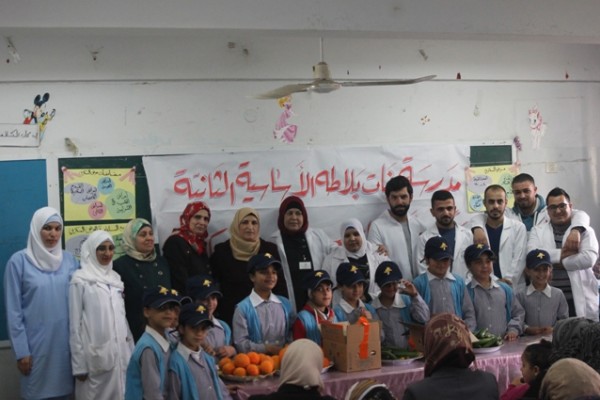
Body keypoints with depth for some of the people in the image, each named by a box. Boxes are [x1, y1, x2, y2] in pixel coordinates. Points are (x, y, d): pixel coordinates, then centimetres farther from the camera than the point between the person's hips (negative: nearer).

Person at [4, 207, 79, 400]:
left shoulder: (70, 260, 6)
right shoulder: (19, 261, -5)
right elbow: (13, 310, -5)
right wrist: (21, 351, -8)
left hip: (66, 342, 3)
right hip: (36, 344, -3)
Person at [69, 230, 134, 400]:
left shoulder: (115, 277, 13)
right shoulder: (80, 279, -4)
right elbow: (75, 323, -6)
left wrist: (131, 350, 13)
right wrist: (79, 363, -9)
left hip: (120, 353, 5)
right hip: (96, 356, -5)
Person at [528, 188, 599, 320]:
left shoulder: (585, 230, 7)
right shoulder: (538, 231, 12)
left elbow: (589, 258, -10)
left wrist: (558, 262, -6)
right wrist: (561, 254, -12)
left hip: (579, 299, -1)